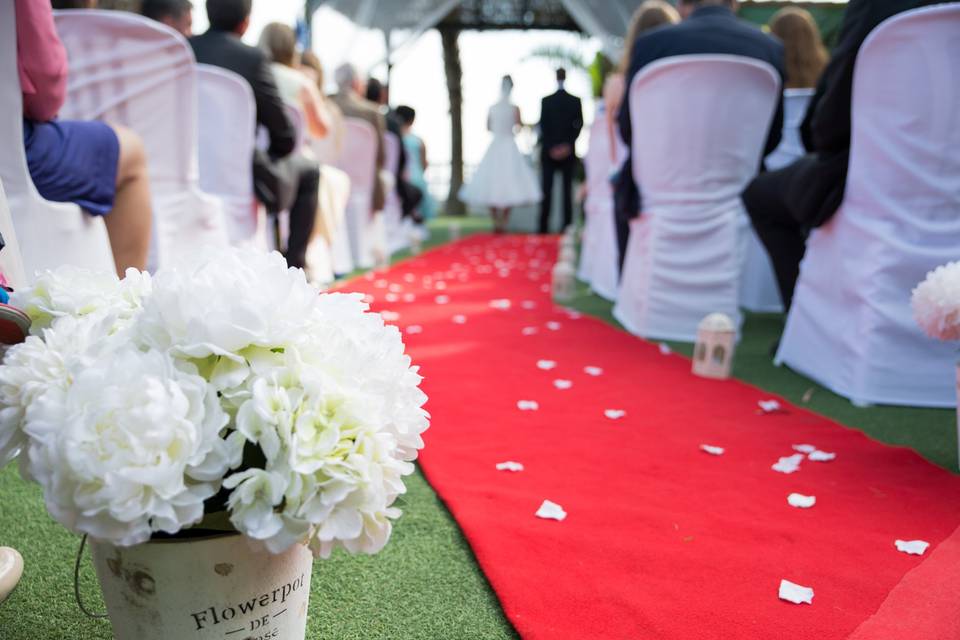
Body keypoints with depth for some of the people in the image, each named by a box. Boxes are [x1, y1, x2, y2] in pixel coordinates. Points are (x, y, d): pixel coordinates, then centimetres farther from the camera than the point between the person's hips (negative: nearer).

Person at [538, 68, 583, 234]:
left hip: (548, 152, 0)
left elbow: (543, 126, -4)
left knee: (547, 190, 2)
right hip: (568, 152, 0)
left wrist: (551, 148, -4)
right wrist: (568, 145, -6)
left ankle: (543, 227, -3)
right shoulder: (575, 101, 0)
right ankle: (567, 225, 1)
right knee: (567, 190, 3)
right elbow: (578, 125, -5)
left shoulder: (546, 101, 0)